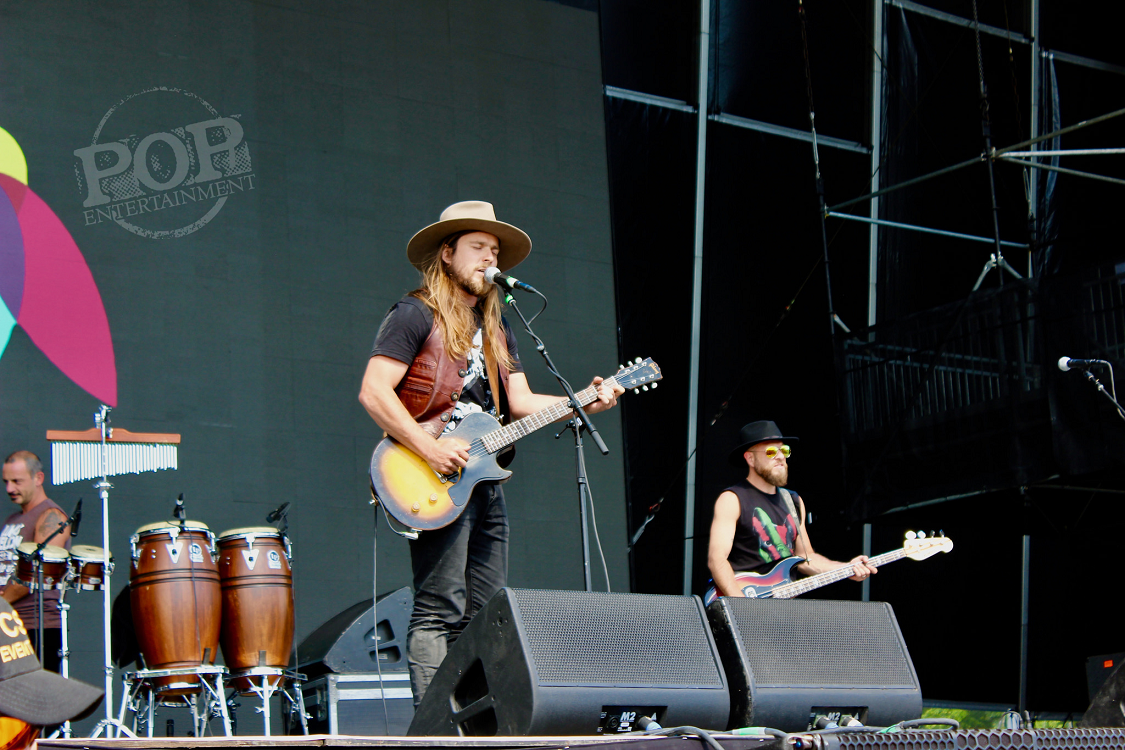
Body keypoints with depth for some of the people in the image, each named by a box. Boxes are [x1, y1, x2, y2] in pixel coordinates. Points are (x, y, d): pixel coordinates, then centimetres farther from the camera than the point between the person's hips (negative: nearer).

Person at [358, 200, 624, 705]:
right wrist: (429, 449, -19)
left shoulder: (496, 328, 22)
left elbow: (521, 403, 14)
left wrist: (586, 404, -2)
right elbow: (373, 392, -13)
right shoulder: (416, 315, -3)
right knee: (440, 612, -11)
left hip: (485, 482, 8)